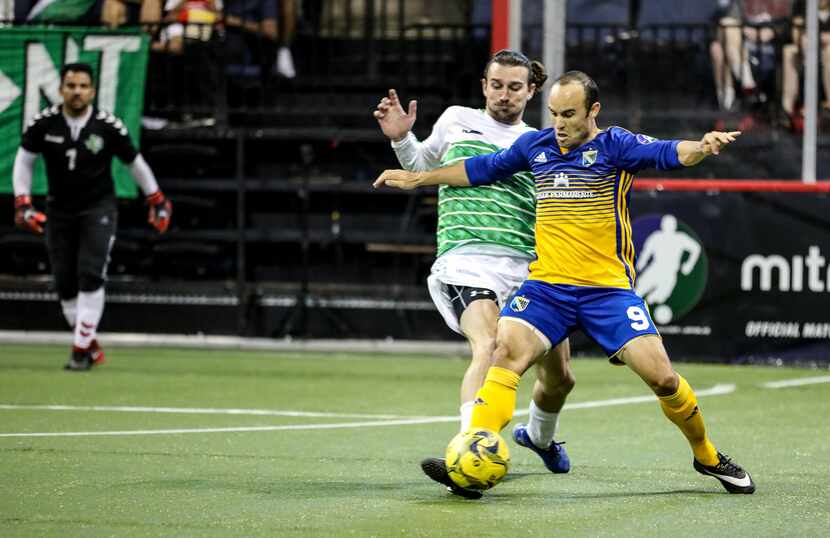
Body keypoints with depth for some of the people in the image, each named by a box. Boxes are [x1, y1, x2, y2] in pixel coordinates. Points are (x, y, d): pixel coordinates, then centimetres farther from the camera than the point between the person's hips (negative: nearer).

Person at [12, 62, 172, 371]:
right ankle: (91, 348, 17)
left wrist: (157, 201, 8)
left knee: (90, 275, -17)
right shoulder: (43, 124, -10)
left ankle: (81, 349, -11)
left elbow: (134, 162, 1)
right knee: (65, 284, 2)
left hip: (98, 209, -3)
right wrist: (23, 204, -7)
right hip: (59, 210, 3)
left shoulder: (108, 126, -13)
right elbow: (24, 161, 2)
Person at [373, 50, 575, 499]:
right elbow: (423, 166, 27)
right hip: (467, 259, -4)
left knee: (559, 375, 12)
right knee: (489, 347, -31)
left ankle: (539, 435, 46)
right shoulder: (457, 120, 11)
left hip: (528, 267, 4)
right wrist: (401, 140, 9)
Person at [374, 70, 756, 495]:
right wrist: (417, 178, 31)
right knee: (507, 351, -22)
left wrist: (701, 148, -43)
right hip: (546, 285, 3)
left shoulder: (614, 145, -4)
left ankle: (706, 456, 15)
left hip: (608, 288, -3)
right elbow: (479, 169, 25)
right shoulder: (534, 145, 9)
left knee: (660, 375, -10)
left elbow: (667, 153, -21)